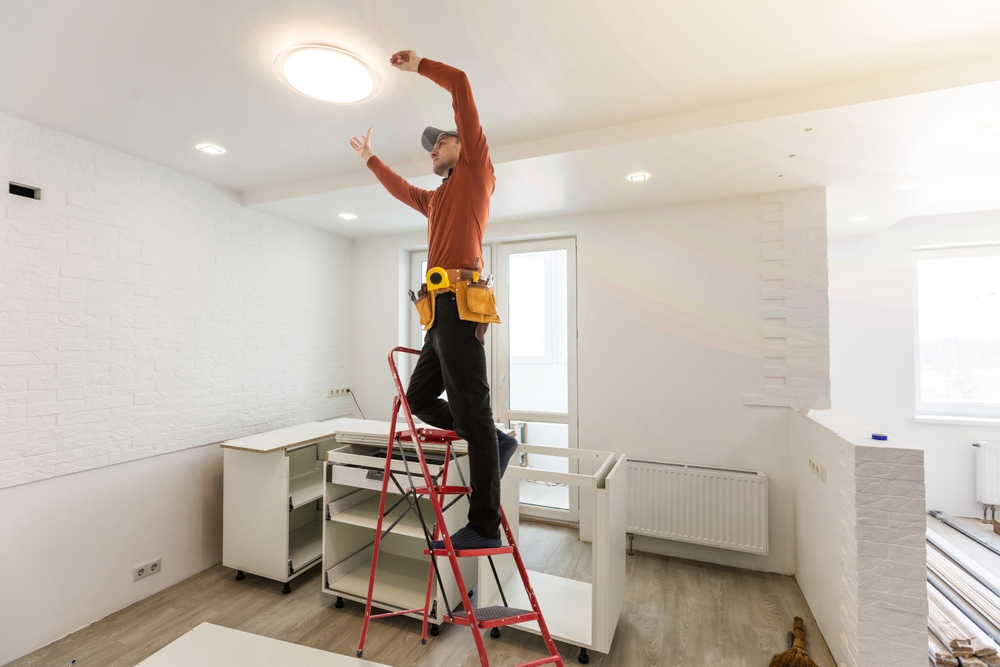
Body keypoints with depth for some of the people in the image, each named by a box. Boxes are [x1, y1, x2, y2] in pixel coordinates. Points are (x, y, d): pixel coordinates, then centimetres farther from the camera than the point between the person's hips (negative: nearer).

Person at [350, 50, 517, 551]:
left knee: (471, 411, -9)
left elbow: (460, 84, 5)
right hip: (440, 314, 10)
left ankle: (485, 527, -1)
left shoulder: (476, 169, 9)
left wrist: (418, 66, 18)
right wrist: (370, 159, 58)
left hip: (459, 307, -10)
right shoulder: (438, 198, 31)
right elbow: (401, 190, 49)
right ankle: (495, 443, 17)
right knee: (419, 400, 13)